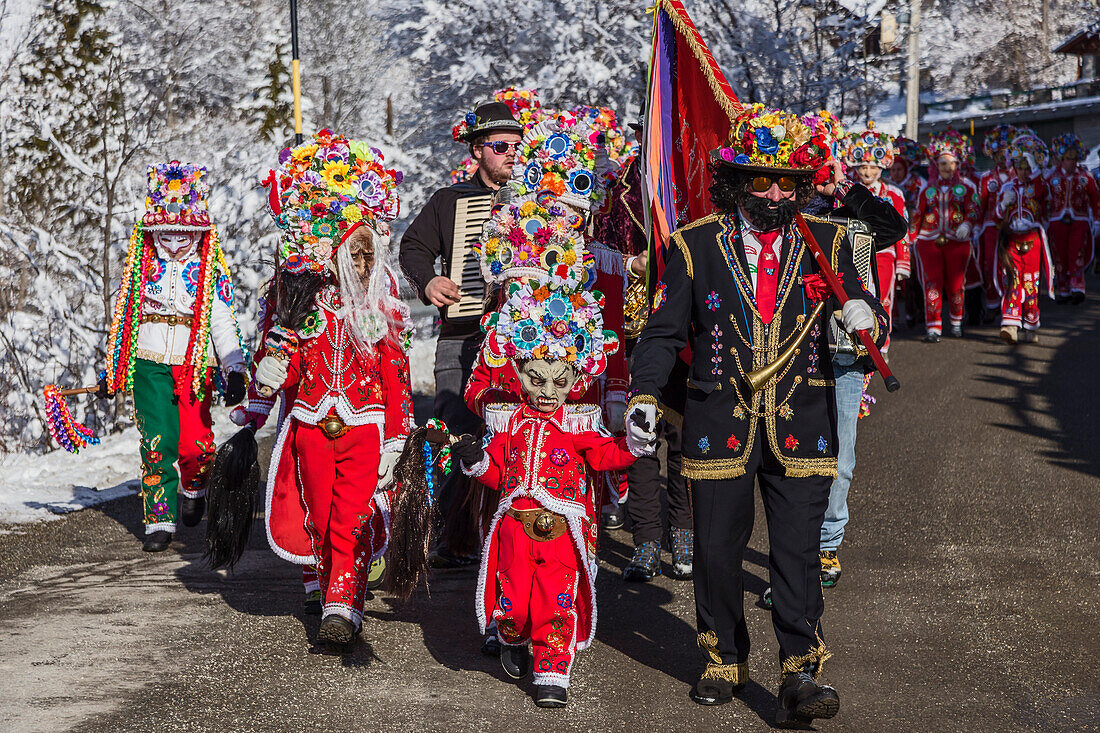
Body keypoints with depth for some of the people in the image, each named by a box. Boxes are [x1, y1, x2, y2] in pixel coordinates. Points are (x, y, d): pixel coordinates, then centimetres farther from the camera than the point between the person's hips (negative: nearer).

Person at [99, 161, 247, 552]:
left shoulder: (212, 271, 4)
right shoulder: (140, 266, 10)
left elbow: (223, 324, 1)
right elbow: (123, 317, 16)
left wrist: (235, 371, -10)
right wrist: (112, 371, 17)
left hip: (195, 366, -1)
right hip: (149, 363, 1)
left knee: (196, 443, -10)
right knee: (157, 443, -7)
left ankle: (193, 486, 24)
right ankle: (159, 520, 1)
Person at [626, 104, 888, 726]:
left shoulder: (825, 243, 5)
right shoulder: (697, 244, 2)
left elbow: (870, 318, 6)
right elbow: (664, 330, 7)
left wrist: (866, 317, -18)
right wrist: (644, 395, -5)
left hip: (801, 427, 0)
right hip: (720, 426, 0)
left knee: (798, 553, -5)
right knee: (718, 552, 7)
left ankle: (801, 675, -1)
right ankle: (725, 660, 26)